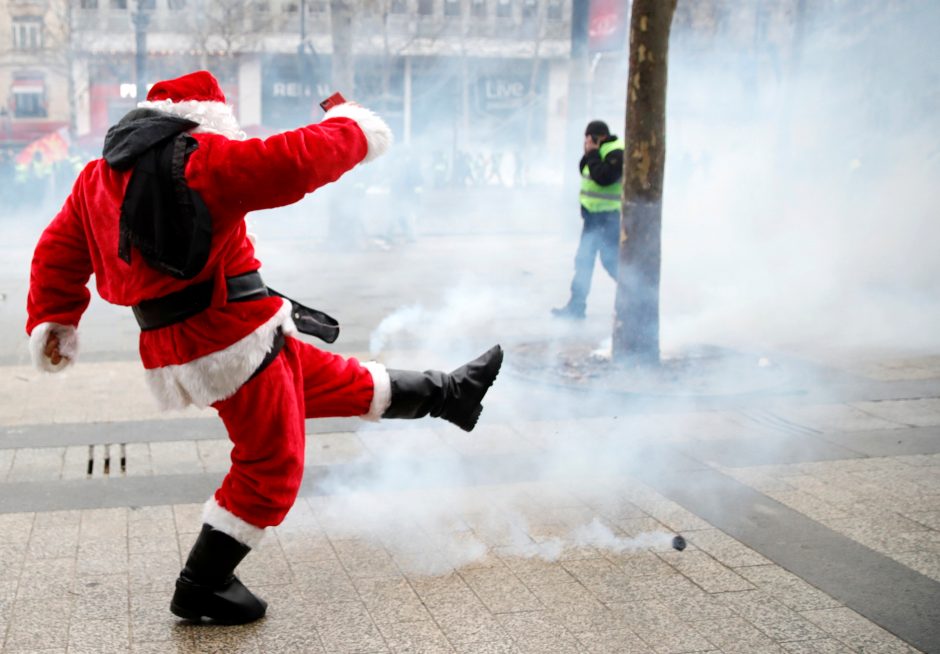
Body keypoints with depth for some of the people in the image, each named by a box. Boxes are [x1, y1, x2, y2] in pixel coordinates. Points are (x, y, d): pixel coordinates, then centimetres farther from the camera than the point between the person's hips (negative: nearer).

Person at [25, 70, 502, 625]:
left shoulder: (99, 177, 13)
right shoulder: (198, 158, -14)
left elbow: (59, 251, 15)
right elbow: (292, 163, -22)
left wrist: (52, 322, 22)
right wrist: (353, 132, -6)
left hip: (178, 344, 10)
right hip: (231, 336, -10)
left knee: (336, 381, 18)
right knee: (271, 468, 4)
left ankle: (448, 394, 31)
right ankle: (202, 588, 14)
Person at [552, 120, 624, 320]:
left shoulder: (615, 153, -17)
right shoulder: (600, 151, 14)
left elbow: (604, 177, -28)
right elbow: (583, 170, 15)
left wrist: (592, 154, -19)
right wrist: (588, 154, -2)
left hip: (608, 217, -10)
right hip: (593, 214, 10)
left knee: (611, 260, -5)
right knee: (583, 260, 10)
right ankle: (576, 306, 15)